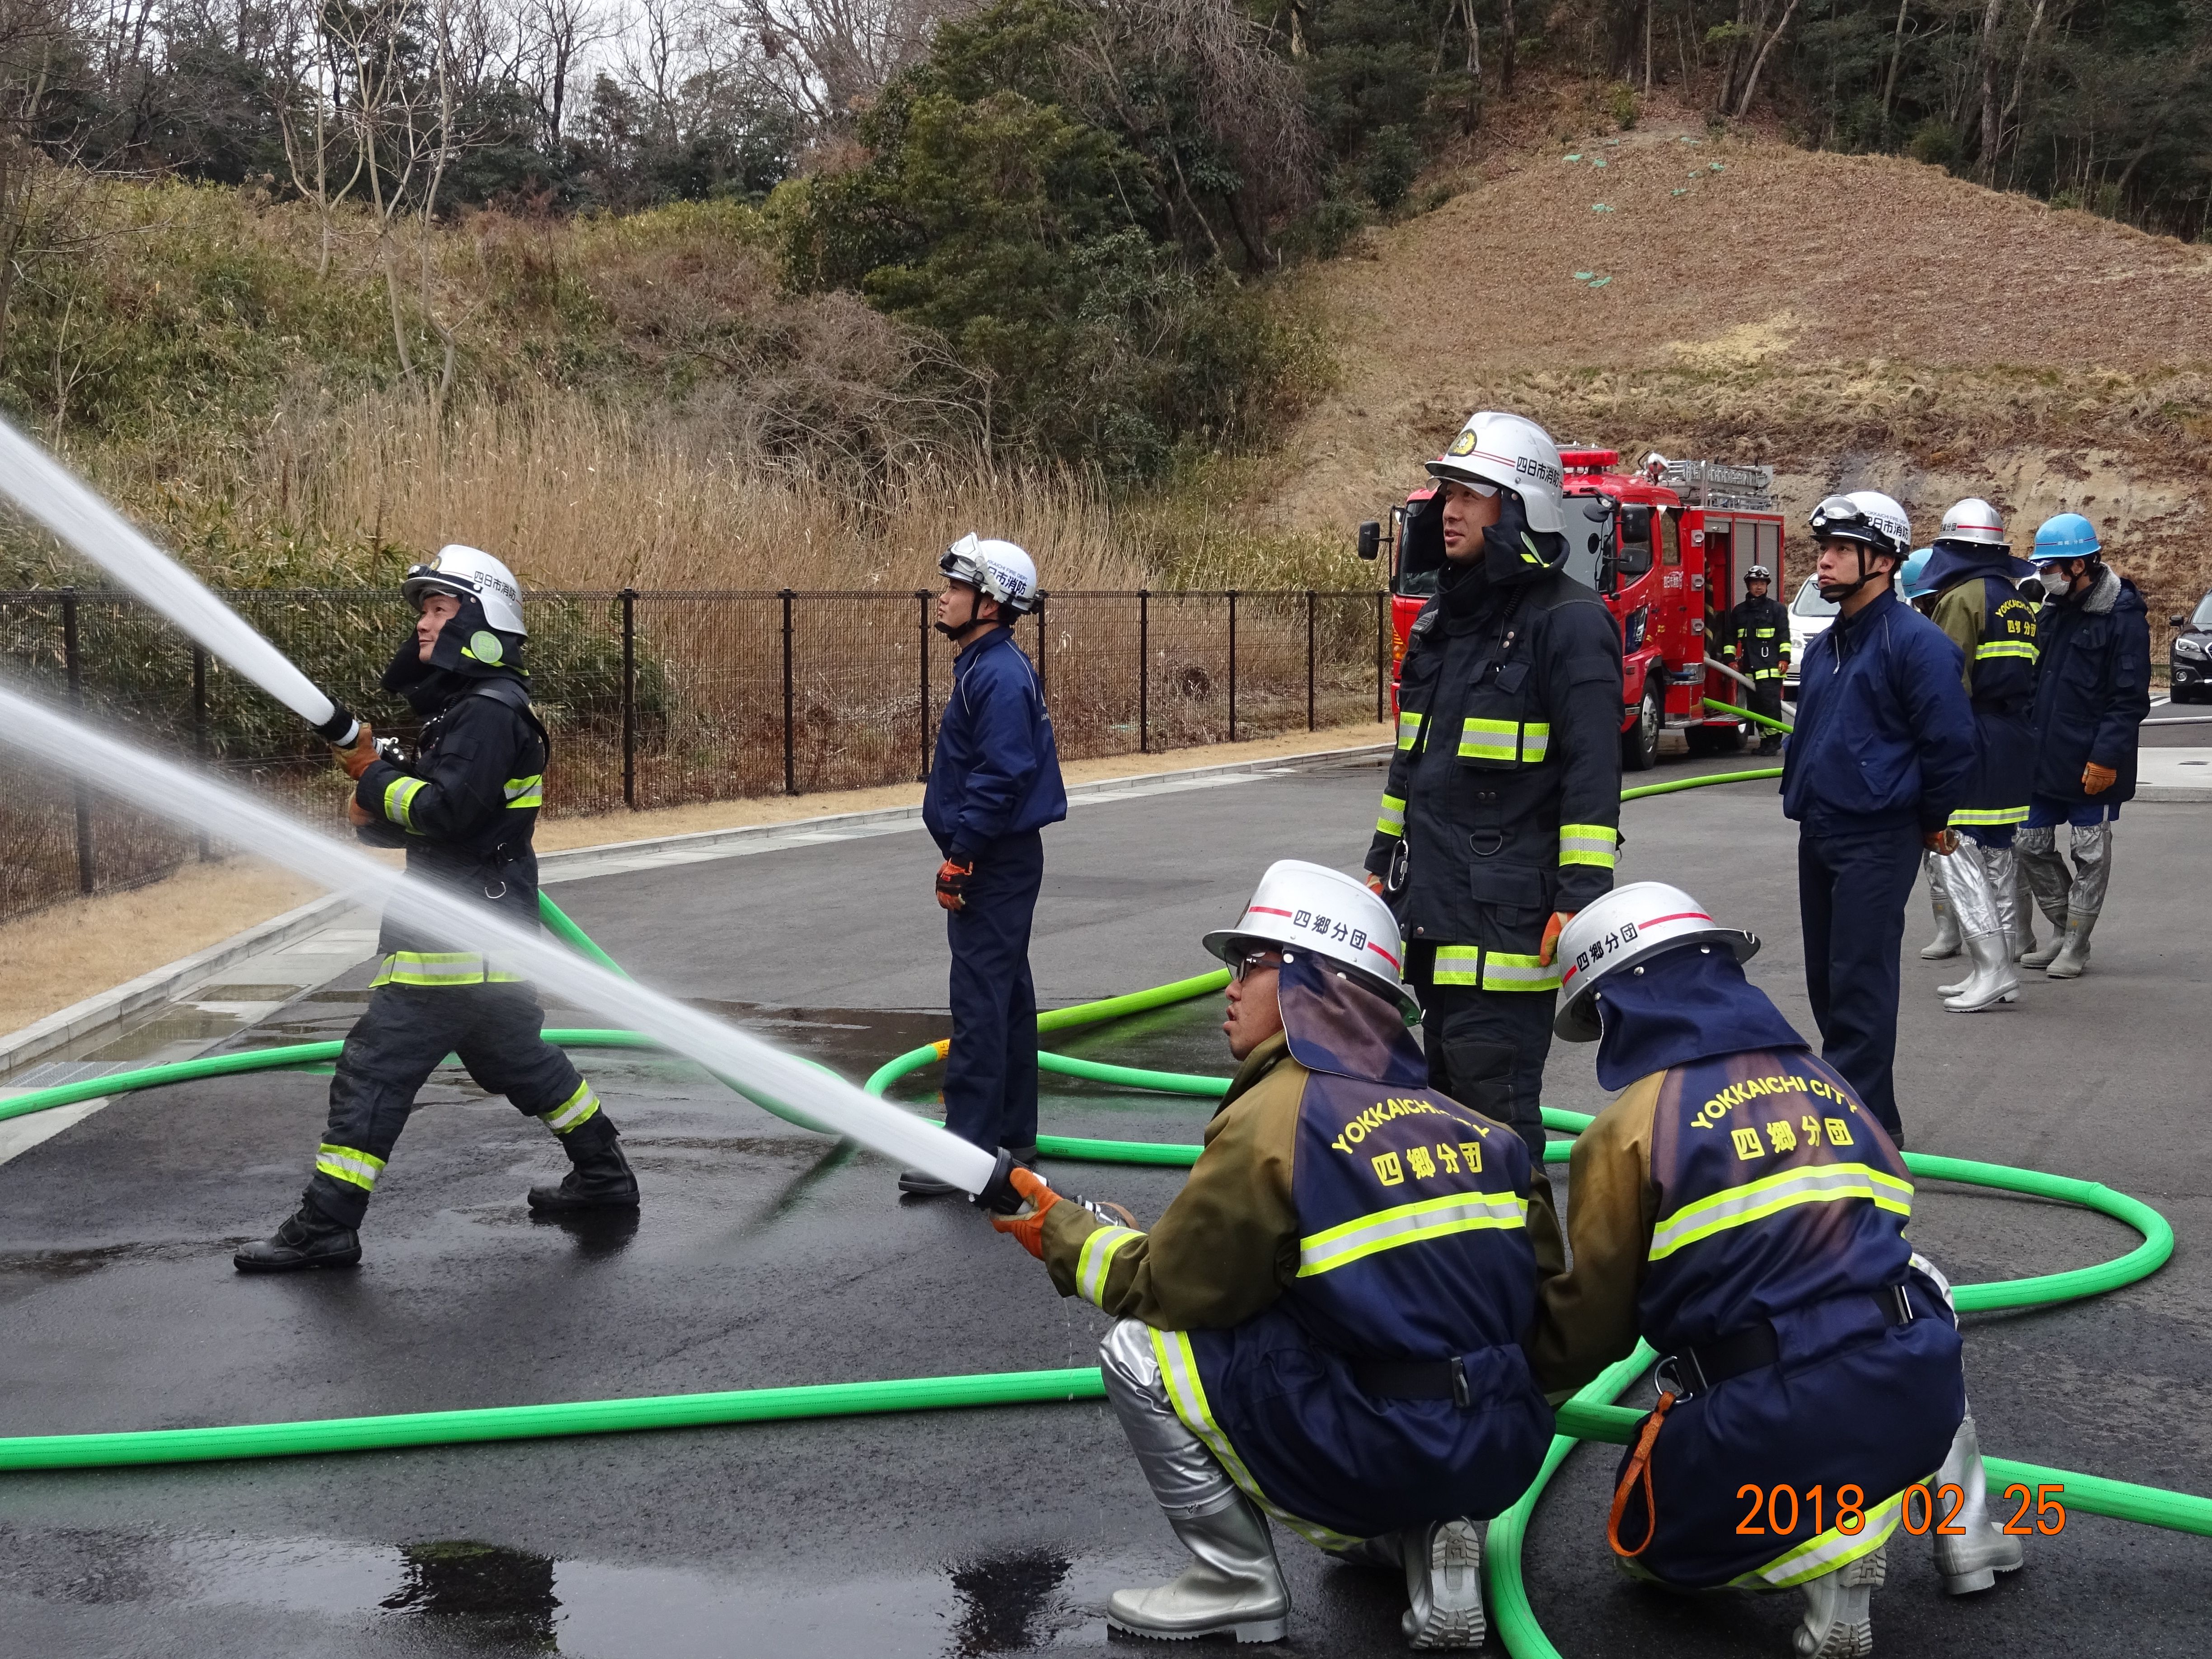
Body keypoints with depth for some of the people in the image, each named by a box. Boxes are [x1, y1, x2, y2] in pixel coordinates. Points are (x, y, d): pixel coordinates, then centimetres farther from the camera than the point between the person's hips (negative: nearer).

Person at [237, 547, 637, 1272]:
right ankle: (604, 1174, 32)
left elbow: (444, 809, -26)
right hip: (488, 934, 11)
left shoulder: (489, 711, -15)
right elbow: (416, 819, 17)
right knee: (517, 1058, 22)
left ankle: (326, 1226, -6)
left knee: (374, 1069, -9)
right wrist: (377, 777, -3)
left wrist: (378, 784, -10)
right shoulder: (463, 706, 18)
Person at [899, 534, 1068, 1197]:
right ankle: (1014, 1134, 24)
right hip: (994, 862, 11)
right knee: (1006, 993, 15)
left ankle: (969, 1149, -10)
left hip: (997, 863, -11)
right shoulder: (984, 666, 14)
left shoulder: (1001, 676, -19)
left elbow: (1001, 778, -25)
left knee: (980, 1000, -10)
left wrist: (959, 858, -22)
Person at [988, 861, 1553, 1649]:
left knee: (1138, 1352, 3)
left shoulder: (1273, 1118, -9)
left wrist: (1062, 1232, 15)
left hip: (1385, 1455, -7)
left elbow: (1166, 1287, -2)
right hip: (1506, 1456, 8)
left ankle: (1238, 1584, 10)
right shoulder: (1460, 1118, 10)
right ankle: (1424, 1544, 14)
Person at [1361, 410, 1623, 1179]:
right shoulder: (1444, 618, 16)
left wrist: (1580, 899, -19)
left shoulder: (1568, 621, -10)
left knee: (1497, 1099, -8)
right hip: (1432, 908, 8)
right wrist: (1384, 865, 23)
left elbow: (1592, 775, -15)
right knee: (1449, 1091, 15)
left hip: (1508, 917, -8)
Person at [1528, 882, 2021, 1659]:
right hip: (1920, 1393, 5)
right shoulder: (1828, 1086, 13)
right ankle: (1963, 1527, 25)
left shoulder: (1629, 1132, -3)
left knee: (1649, 1541, 24)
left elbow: (1587, 1326, 4)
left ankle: (1824, 1545, -4)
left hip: (1775, 1425, -5)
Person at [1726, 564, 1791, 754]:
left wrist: (1784, 659, -7)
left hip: (1770, 667, -5)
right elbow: (1731, 637, 18)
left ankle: (1773, 738, -10)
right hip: (1749, 667, 5)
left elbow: (1784, 636, 1)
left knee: (1770, 703, -13)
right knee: (1756, 704, 5)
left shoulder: (1776, 609, 6)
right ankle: (1764, 739, 10)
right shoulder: (1739, 612, 17)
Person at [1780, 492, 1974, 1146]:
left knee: (1860, 984, -8)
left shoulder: (1916, 642, -13)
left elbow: (1951, 741, -14)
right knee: (1826, 981, 13)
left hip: (1877, 840, -9)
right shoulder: (1823, 648, 14)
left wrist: (1934, 822, -5)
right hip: (1818, 835, 9)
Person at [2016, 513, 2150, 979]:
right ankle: (2066, 932, 25)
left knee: (2090, 854, 4)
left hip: (2092, 764, -8)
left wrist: (2106, 757, -20)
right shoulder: (2053, 610, 10)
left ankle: (2076, 949, 12)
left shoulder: (2123, 616, -13)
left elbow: (2130, 700, -15)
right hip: (2044, 759, 8)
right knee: (2032, 846, 10)